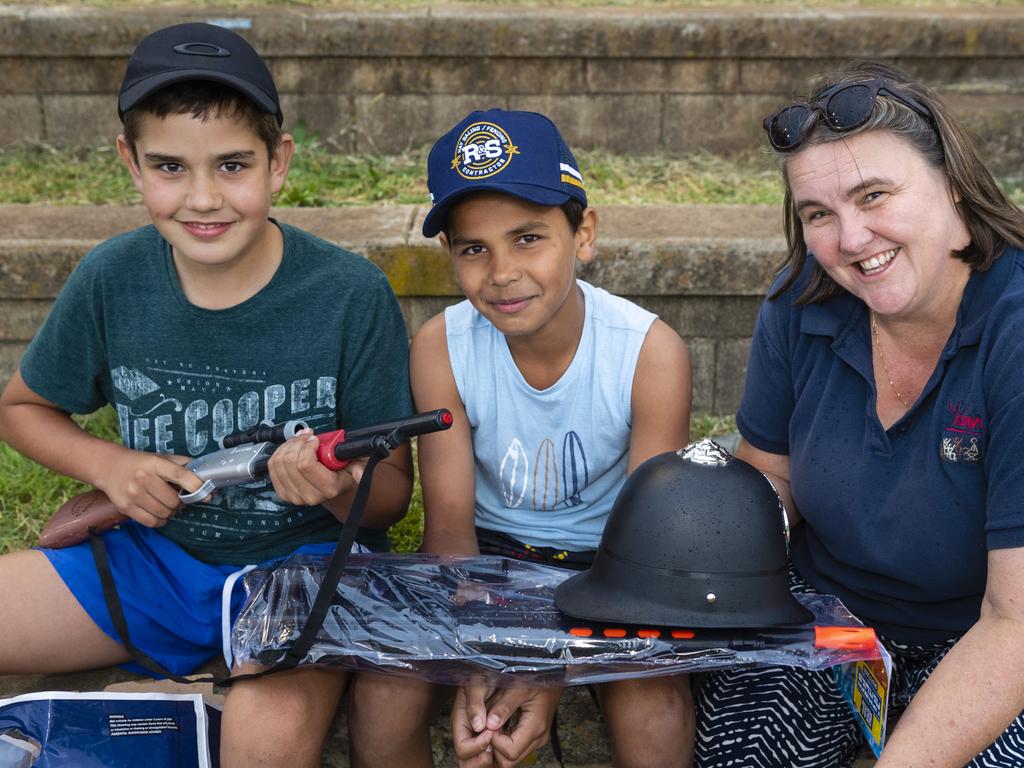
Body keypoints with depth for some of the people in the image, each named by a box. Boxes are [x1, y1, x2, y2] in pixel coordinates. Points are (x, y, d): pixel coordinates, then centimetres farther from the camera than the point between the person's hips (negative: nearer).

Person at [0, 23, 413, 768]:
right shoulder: (112, 279, -7)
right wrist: (111, 467, -9)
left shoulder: (351, 295, -15)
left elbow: (391, 495, -7)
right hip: (154, 553, 4)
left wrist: (340, 488, -30)